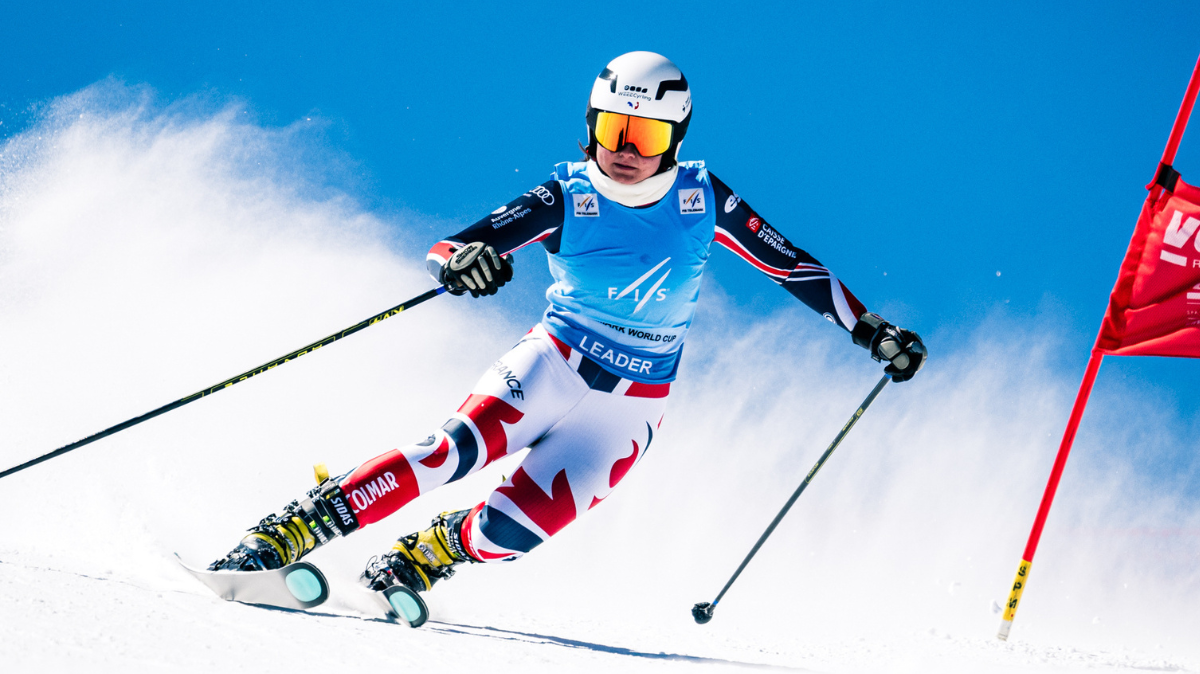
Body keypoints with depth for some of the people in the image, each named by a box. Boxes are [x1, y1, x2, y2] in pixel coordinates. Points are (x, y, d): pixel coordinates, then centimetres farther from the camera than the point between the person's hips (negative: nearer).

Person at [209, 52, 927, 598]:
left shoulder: (703, 198, -8)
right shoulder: (567, 197, -11)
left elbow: (789, 263, 4)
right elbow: (451, 248, -18)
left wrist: (868, 328, 2)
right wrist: (460, 261, -43)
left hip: (629, 408, 1)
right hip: (553, 362, -1)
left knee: (514, 528, -21)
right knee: (458, 448, -30)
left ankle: (423, 557, 9)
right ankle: (288, 532, -24)